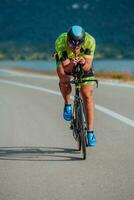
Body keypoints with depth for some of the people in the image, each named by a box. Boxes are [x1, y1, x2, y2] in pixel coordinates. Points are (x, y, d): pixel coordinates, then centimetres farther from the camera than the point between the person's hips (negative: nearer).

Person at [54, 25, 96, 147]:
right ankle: (67, 105, -1)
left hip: (84, 63, 0)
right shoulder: (60, 42, -37)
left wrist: (84, 63, -54)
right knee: (63, 77, -31)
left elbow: (88, 67, -32)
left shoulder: (90, 41, -36)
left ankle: (90, 132, -6)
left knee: (87, 95, -10)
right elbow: (66, 68, -36)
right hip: (66, 60, 0)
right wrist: (72, 64, -57)